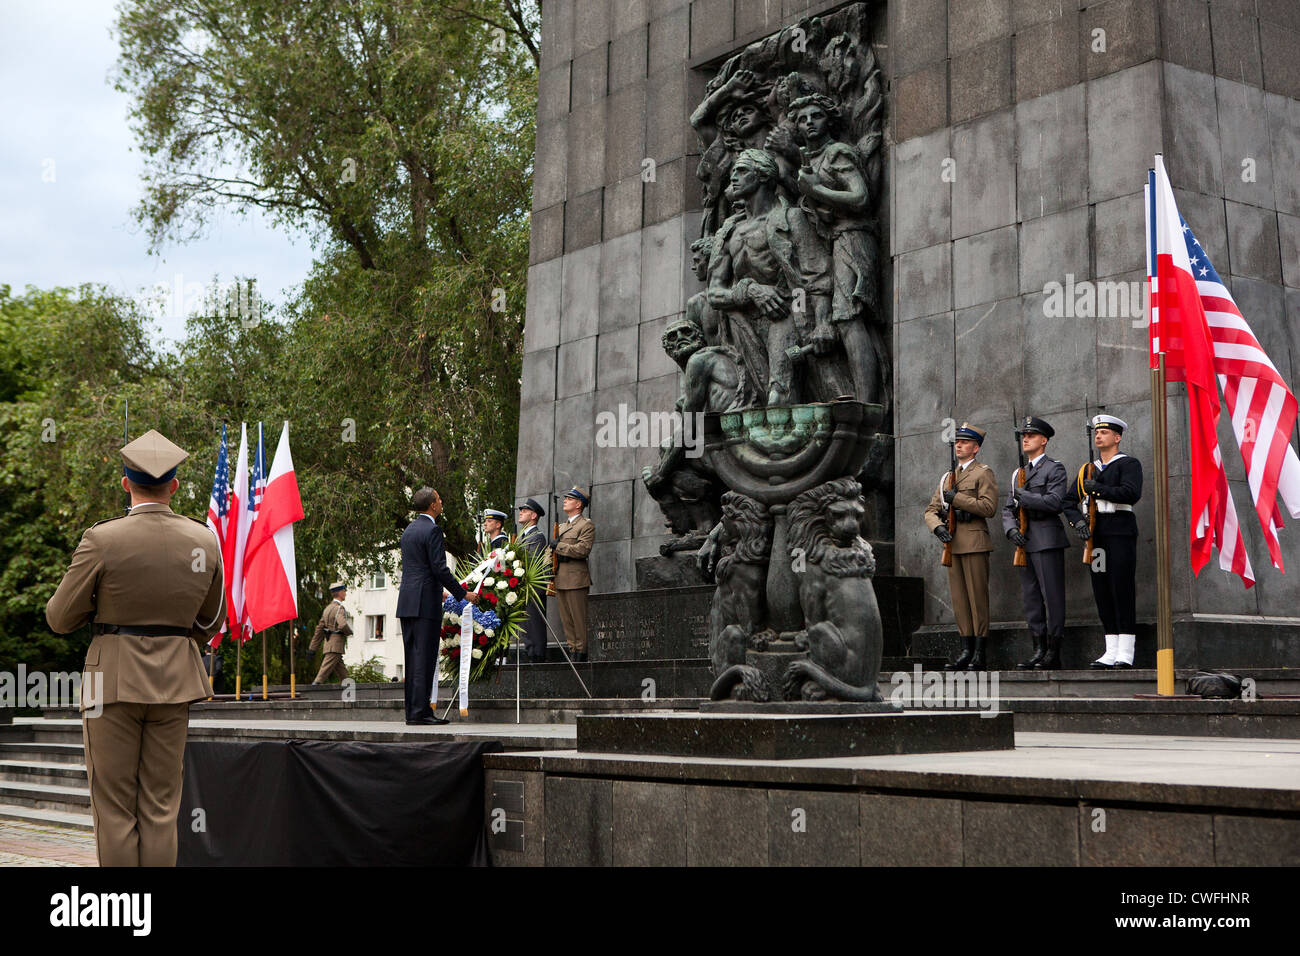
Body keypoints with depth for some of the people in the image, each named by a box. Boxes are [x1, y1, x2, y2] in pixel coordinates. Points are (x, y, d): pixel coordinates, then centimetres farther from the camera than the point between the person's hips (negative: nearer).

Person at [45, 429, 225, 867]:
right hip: (175, 681, 3)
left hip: (114, 679, -3)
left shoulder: (101, 539, -12)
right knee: (160, 807, 9)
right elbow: (209, 624, 10)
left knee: (115, 809, 6)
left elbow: (60, 619, -4)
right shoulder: (204, 540, -1)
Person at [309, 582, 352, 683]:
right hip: (336, 645, -9)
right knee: (324, 671, -12)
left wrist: (313, 648, 17)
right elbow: (343, 624, -30)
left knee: (342, 672, 11)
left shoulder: (328, 608, 17)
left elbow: (319, 629, 17)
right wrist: (350, 632, -6)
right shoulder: (339, 608, -11)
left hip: (328, 644, 9)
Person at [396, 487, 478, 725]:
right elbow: (440, 568, -16)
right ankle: (420, 712, -7)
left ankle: (413, 711, 11)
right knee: (424, 656, -7)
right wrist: (463, 594, -8)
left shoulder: (409, 530, 17)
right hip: (425, 602, -9)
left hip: (406, 602, 9)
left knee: (413, 657, 9)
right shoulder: (432, 530, -11)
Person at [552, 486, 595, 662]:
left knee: (579, 619, -7)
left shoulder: (587, 525, -3)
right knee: (566, 619, 7)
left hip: (576, 579, -8)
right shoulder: (561, 526, 23)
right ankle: (573, 650, 12)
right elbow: (553, 549, 24)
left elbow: (583, 549, -14)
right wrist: (557, 556, 1)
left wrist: (559, 546, -9)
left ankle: (581, 655, -3)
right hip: (560, 579, 8)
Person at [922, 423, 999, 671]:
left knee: (977, 597, -5)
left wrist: (957, 498, -14)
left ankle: (979, 655, -3)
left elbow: (989, 508, -13)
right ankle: (966, 651, 10)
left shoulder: (983, 473, 0)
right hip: (952, 543, 7)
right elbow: (931, 510, 16)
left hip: (974, 542, -7)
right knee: (959, 598, 6)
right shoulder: (948, 477, 20)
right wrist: (937, 527, -5)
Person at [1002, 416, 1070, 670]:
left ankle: (1053, 653, -4)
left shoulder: (1054, 469, -1)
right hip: (1025, 542, 7)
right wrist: (1011, 528, -3)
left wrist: (1023, 496, -11)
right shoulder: (1018, 474, 21)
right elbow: (1008, 509, 17)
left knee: (1052, 596, -6)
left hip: (1047, 541, -7)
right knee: (1030, 598, 6)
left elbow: (1055, 502, -15)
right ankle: (1039, 651, 11)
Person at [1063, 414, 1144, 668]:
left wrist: (1098, 489, -14)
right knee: (1102, 592, 5)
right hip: (1096, 536, 6)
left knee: (1122, 590, -7)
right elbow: (1069, 500, 15)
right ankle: (1111, 652, 10)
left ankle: (1125, 654, -5)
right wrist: (1078, 521, -3)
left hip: (1120, 532, -6)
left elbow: (1131, 493, -17)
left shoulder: (1129, 464, 0)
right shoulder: (1088, 469, 19)